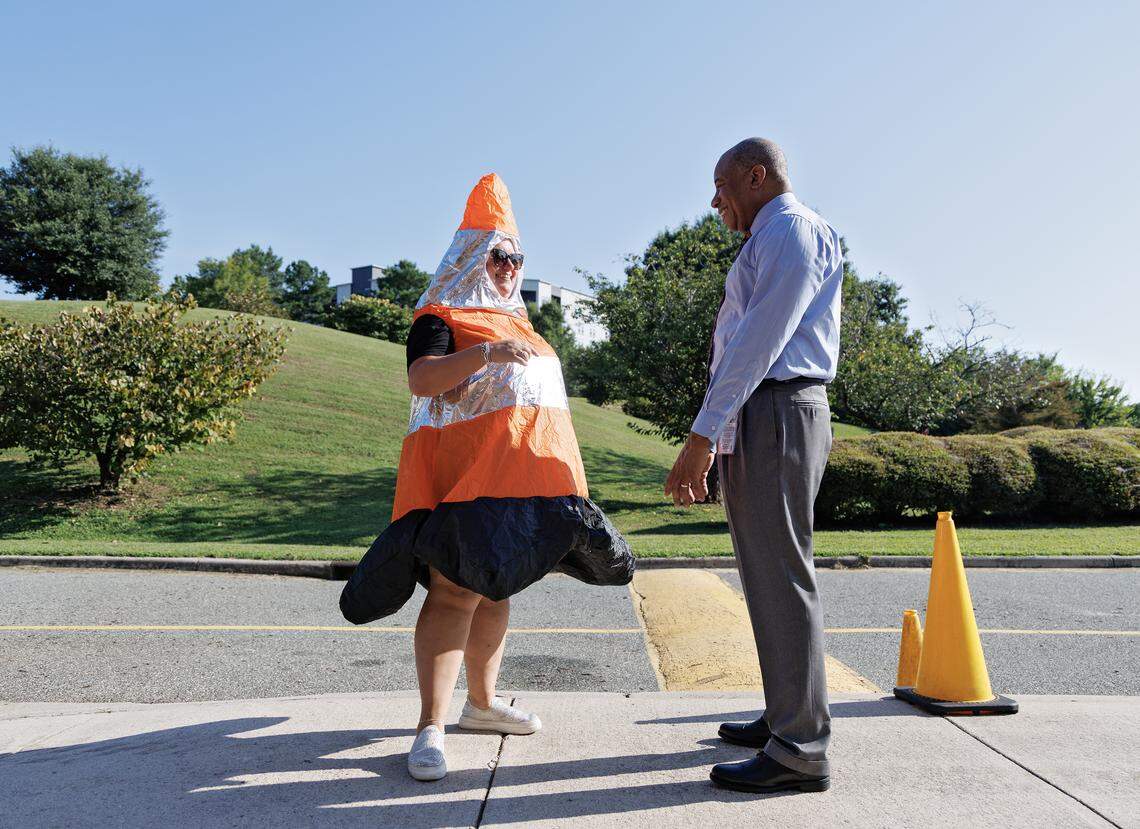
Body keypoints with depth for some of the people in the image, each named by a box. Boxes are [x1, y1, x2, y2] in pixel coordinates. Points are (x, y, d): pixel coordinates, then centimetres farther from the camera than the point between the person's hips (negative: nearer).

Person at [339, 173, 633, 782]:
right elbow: (420, 379, -18)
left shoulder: (513, 322, 24)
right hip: (468, 471, -8)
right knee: (457, 591, -13)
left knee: (497, 589, 13)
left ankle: (482, 701, 26)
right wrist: (484, 353, -30)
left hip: (524, 473, 8)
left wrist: (554, 475, 27)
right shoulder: (442, 318, -1)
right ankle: (431, 728, -8)